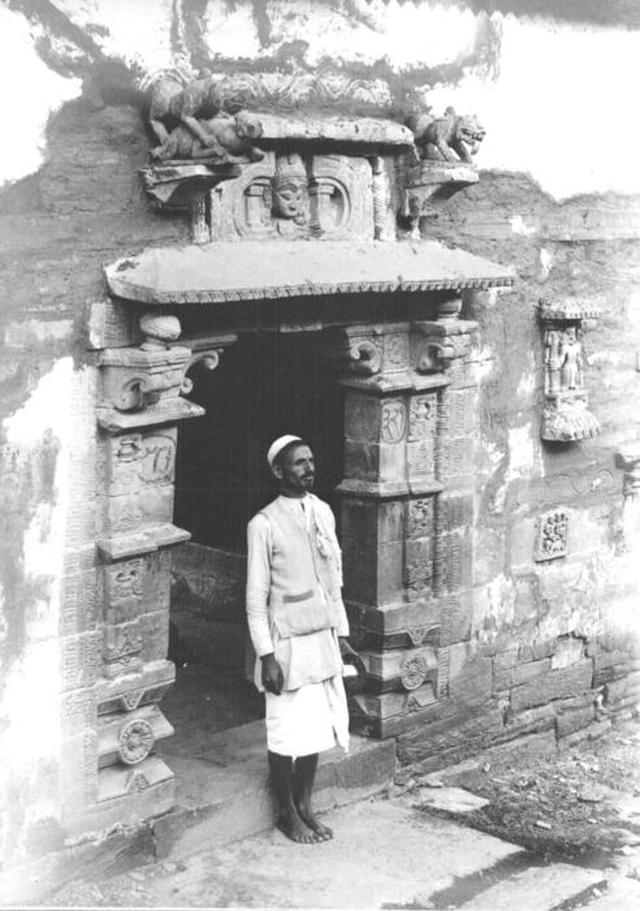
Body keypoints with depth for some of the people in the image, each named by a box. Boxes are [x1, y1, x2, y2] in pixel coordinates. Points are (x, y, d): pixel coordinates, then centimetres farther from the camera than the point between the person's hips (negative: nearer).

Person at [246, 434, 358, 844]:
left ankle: (305, 806, 29)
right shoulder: (264, 525, -15)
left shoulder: (323, 512, 4)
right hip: (288, 644, -6)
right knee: (287, 734, 5)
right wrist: (266, 656, -15)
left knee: (318, 727, 13)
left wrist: (342, 633, 12)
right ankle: (288, 814, 23)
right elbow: (256, 597, -12)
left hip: (323, 640, 6)